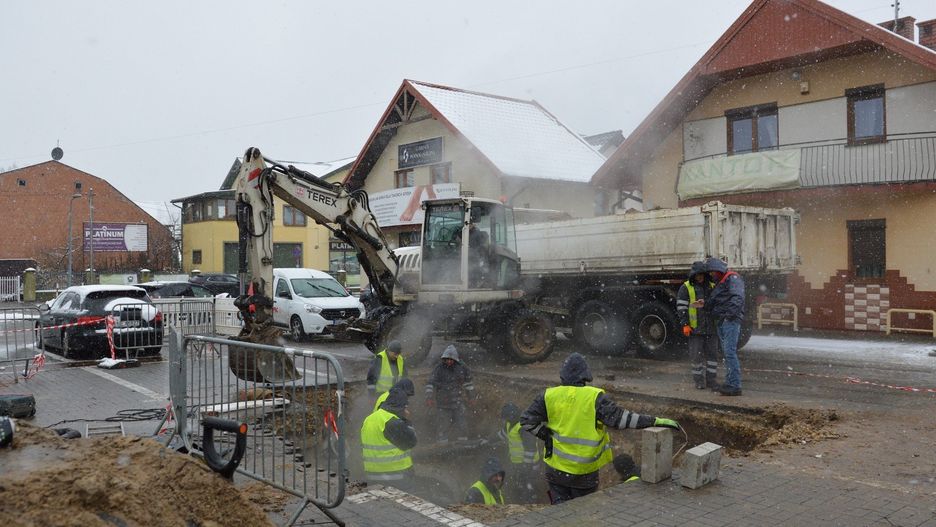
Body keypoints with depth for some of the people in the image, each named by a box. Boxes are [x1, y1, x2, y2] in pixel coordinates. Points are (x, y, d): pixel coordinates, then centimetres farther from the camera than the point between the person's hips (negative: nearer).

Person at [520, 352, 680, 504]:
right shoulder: (595, 397, -14)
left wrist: (546, 435, 3)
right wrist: (654, 421, -17)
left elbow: (527, 420, -5)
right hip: (584, 471, -2)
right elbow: (619, 418, -20)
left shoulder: (550, 396, -6)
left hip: (556, 469, 2)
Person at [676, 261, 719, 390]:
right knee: (697, 355, 0)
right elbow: (681, 307, -6)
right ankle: (699, 380, 10)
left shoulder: (712, 287, 11)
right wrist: (685, 325, -13)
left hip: (711, 327, 4)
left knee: (712, 353, 4)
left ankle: (711, 379, 12)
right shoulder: (686, 288, -2)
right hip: (695, 328, -4)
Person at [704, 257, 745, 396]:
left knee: (730, 352, -14)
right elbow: (713, 303, 22)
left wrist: (731, 312, -31)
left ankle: (735, 386, -14)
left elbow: (738, 297, -21)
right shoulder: (719, 283, 25)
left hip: (731, 321, -10)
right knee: (727, 353, 11)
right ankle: (729, 383, 16)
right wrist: (704, 304, 3)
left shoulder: (732, 278, -5)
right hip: (721, 322, 10)